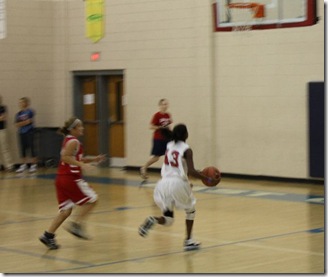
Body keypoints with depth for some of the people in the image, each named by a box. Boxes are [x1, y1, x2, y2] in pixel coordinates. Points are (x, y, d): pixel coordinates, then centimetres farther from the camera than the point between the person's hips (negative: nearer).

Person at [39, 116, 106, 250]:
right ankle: (76, 225, -5)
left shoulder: (68, 140, 20)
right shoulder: (73, 141, -10)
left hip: (61, 178, 9)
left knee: (66, 210, 10)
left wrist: (93, 159, 23)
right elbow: (65, 157, -23)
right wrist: (82, 165, -29)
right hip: (71, 178, -9)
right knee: (91, 199, 1)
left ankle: (48, 235, 3)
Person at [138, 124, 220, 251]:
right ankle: (188, 241, 19)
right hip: (178, 183, -5)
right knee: (190, 210, 23)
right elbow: (191, 171, -15)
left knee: (168, 219, 14)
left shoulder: (169, 146, 13)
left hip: (164, 183, 5)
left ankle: (152, 220, -17)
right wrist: (207, 179, -5)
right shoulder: (186, 150, -5)